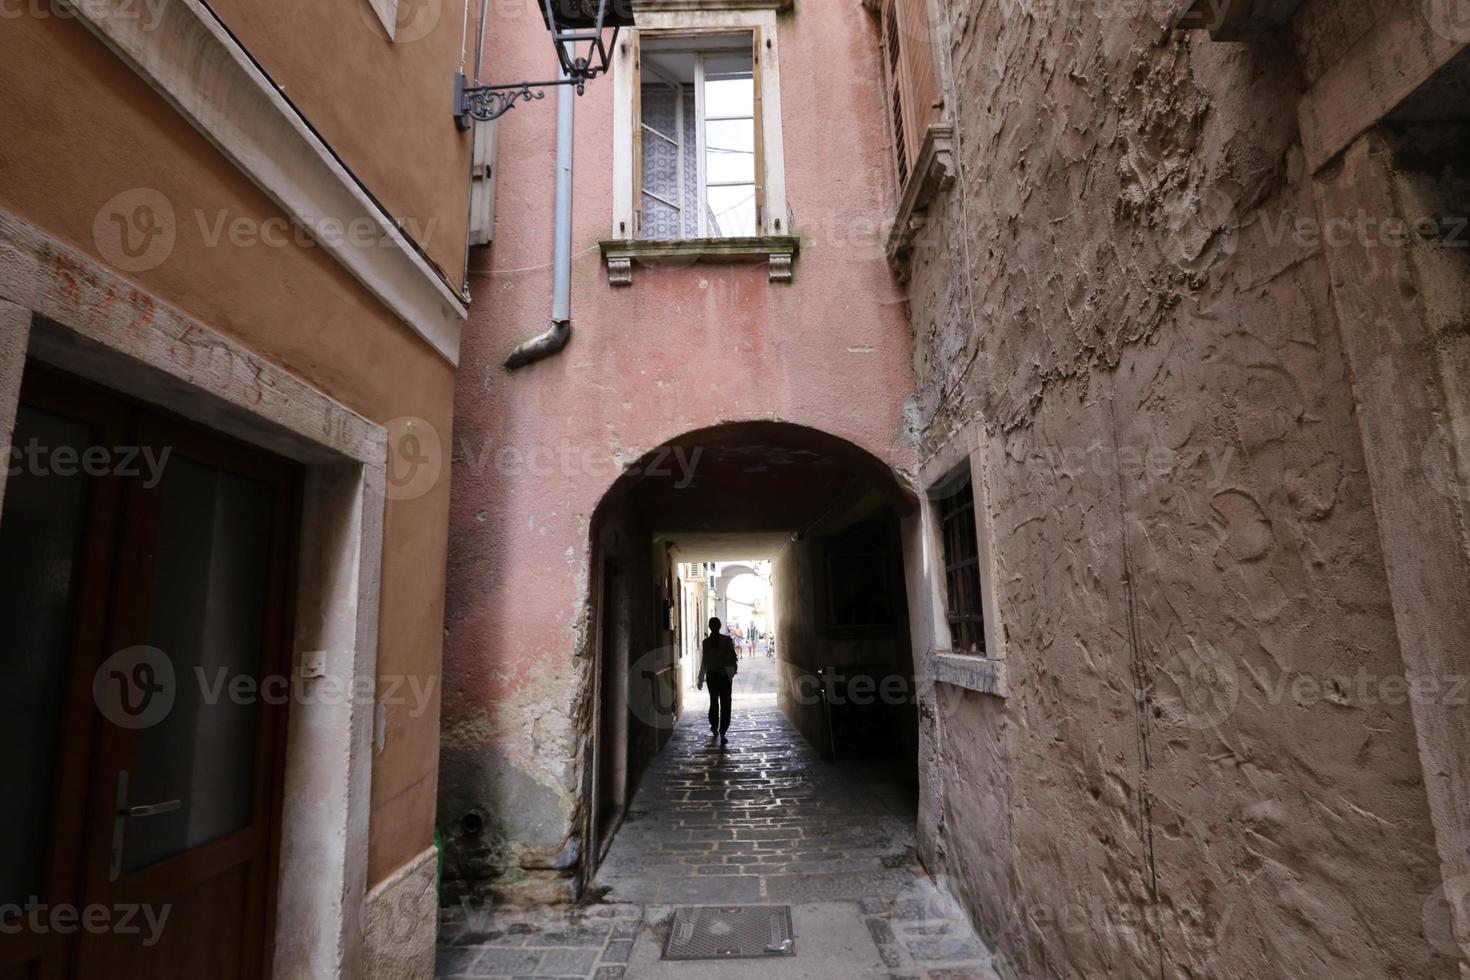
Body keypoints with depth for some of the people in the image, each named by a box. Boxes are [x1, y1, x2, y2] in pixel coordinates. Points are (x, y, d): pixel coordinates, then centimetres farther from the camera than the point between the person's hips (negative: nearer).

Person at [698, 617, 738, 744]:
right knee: (725, 704, 2)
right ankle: (722, 733, -5)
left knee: (714, 701, 19)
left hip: (711, 675, 2)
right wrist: (733, 669, 13)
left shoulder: (706, 642, -8)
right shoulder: (727, 640, -10)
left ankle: (714, 728, 34)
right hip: (725, 675, -2)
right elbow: (733, 657, -6)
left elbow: (703, 662, -6)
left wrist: (701, 680, 1)